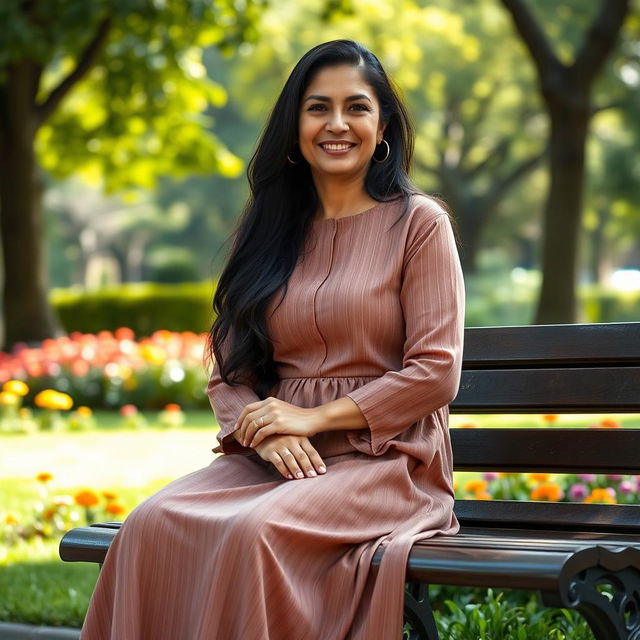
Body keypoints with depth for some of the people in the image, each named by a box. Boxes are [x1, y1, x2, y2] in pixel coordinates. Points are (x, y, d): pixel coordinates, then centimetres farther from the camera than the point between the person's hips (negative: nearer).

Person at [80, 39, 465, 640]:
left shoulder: (417, 221, 2)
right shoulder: (271, 230, 16)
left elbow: (435, 372, -5)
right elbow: (227, 371, 13)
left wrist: (315, 417, -11)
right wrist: (263, 431, -9)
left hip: (383, 457, -4)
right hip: (273, 458, 4)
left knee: (257, 530, -35)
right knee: (152, 523, -26)